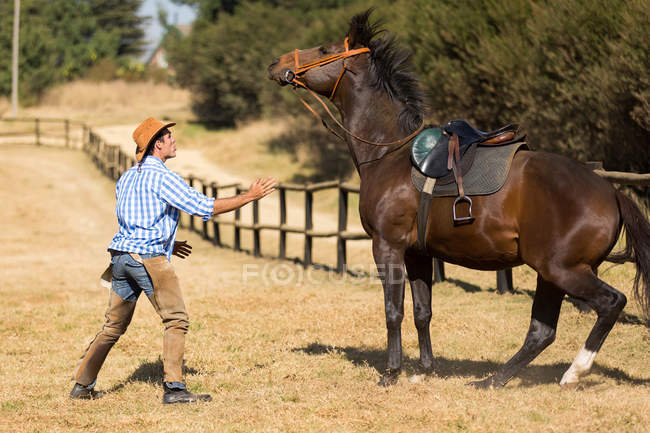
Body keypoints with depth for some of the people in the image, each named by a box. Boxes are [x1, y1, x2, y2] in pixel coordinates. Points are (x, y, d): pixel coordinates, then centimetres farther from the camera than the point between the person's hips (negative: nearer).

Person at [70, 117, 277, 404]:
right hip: (148, 258, -8)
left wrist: (167, 245, 32)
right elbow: (204, 207, -11)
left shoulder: (126, 178, 17)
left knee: (114, 325, 15)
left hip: (121, 254, 8)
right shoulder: (161, 177, -8)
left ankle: (82, 385, 18)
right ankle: (173, 388, -12)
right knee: (176, 321, -5)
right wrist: (250, 196, -5)